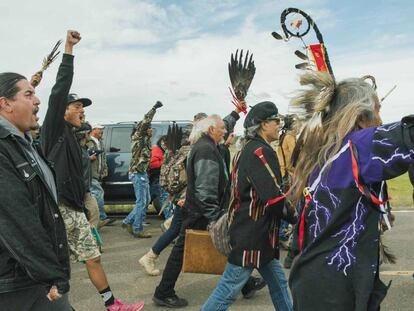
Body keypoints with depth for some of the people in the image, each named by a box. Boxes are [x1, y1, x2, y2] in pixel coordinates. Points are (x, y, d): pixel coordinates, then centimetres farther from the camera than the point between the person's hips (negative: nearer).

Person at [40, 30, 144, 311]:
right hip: (58, 207, -9)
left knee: (93, 257, 14)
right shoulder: (54, 128, -4)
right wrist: (69, 49, -17)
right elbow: (60, 90, -16)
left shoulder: (72, 138, 19)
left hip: (75, 209, 9)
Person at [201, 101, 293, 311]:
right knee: (229, 289, 0)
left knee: (278, 282, 17)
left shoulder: (248, 150, 12)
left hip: (255, 232, 10)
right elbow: (274, 198, -25)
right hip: (251, 235, -10)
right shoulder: (261, 152, -18)